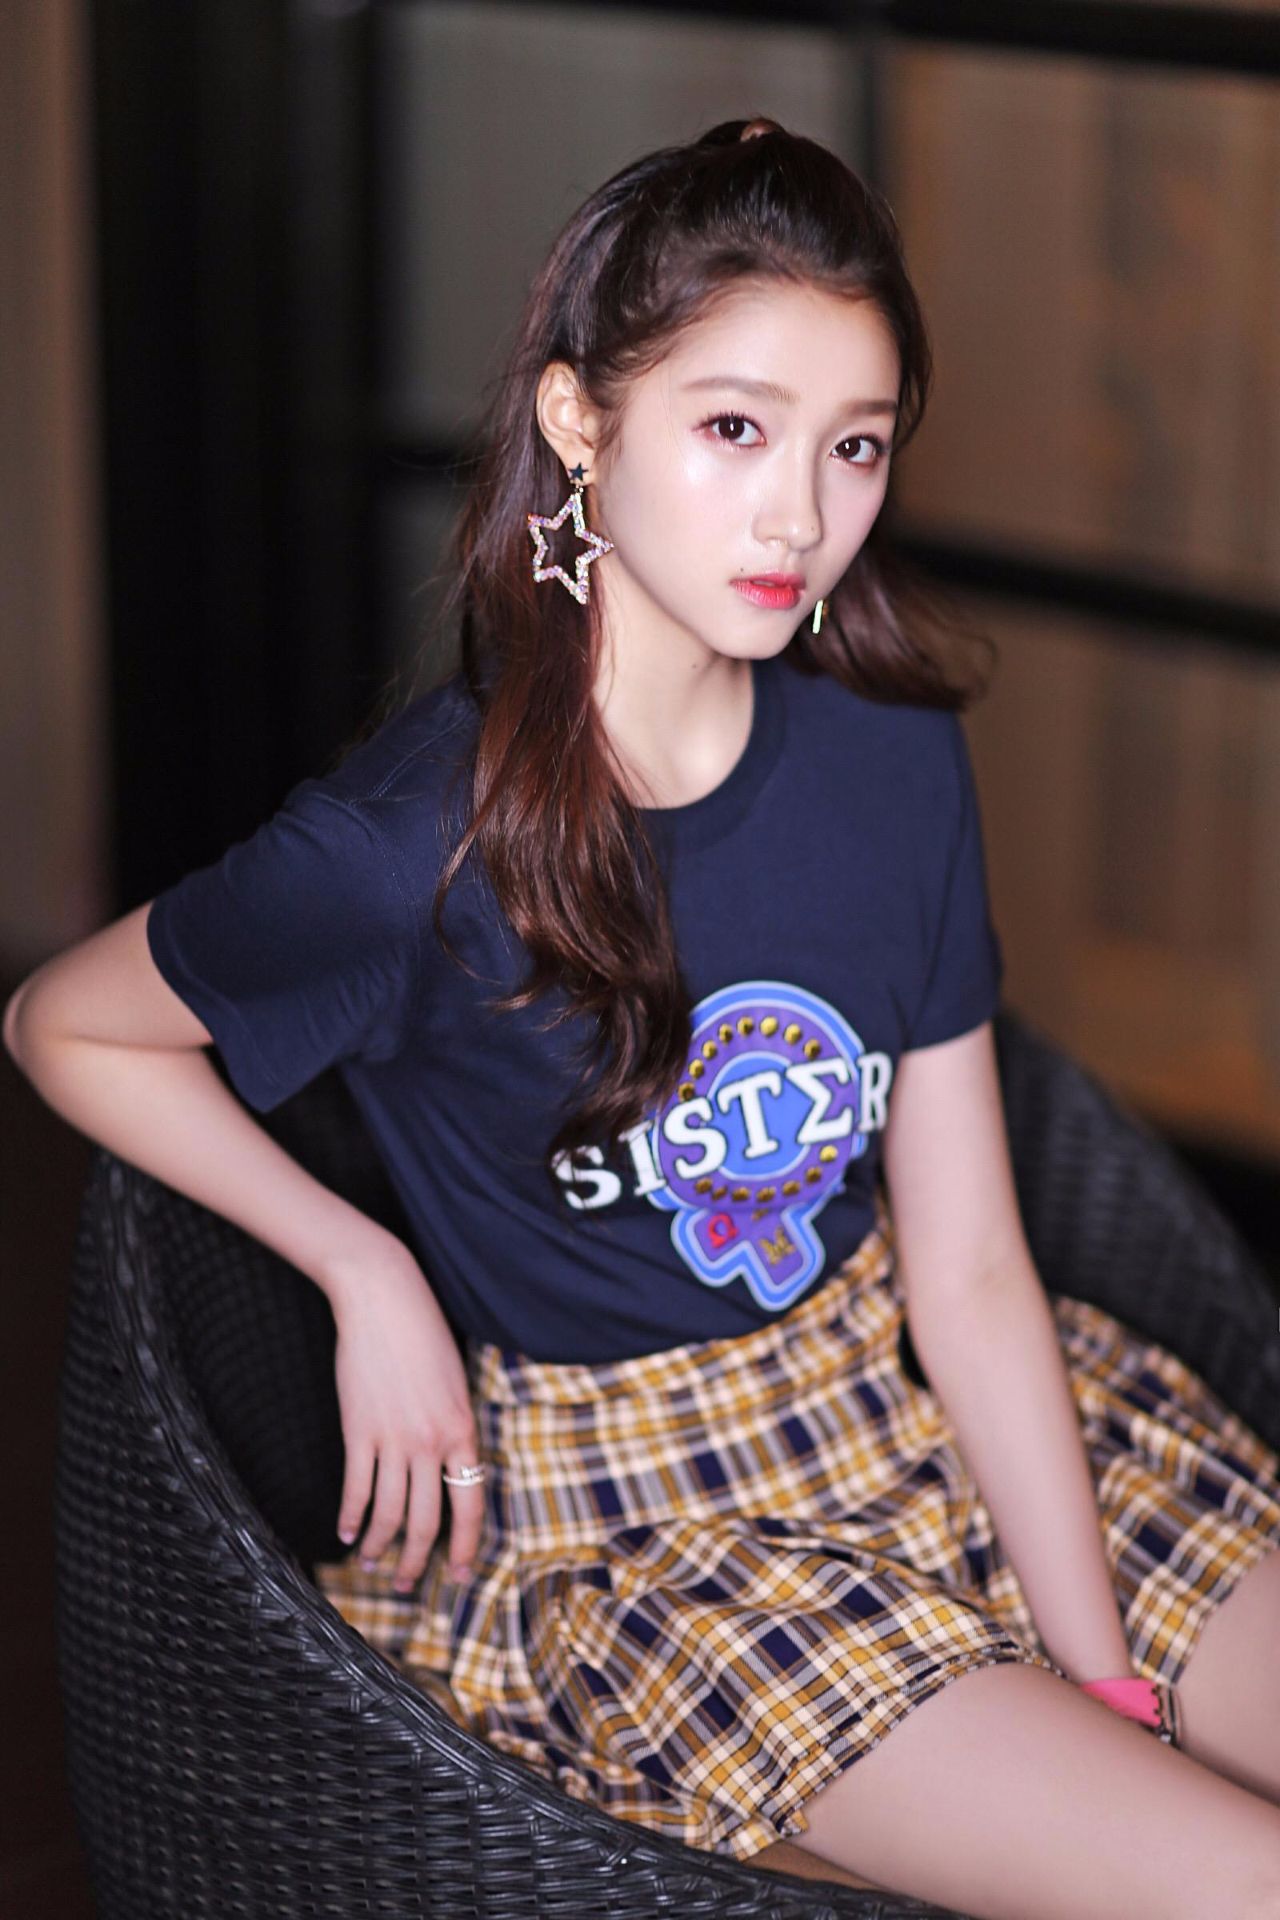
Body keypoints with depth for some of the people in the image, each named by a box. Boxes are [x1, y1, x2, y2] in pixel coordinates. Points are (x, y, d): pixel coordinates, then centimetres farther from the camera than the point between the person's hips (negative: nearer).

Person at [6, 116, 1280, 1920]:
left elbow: (970, 1270, -5)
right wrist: (368, 1275, -8)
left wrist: (1110, 1681, -10)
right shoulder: (418, 839, -19)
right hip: (624, 1527, -5)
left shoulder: (893, 759, -6)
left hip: (937, 1421, 5)